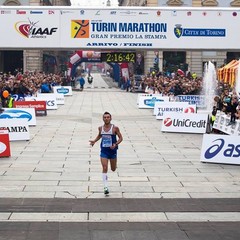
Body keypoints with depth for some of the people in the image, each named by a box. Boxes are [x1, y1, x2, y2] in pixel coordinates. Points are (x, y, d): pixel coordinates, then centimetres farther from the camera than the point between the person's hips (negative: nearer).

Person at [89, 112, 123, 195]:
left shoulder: (115, 128, -10)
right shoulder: (100, 128, 0)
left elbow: (120, 138, -5)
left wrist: (116, 144, -21)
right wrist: (94, 141, 5)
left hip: (112, 150, -1)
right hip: (104, 151, 1)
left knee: (113, 169, 15)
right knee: (105, 168, -12)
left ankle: (114, 165, 55)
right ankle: (106, 187, -10)